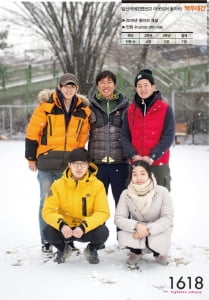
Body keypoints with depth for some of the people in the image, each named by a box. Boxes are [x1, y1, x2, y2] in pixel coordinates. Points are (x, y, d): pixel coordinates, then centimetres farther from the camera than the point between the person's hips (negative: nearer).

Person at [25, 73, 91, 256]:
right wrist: (31, 158, 0)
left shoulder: (83, 110, 7)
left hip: (70, 164, 3)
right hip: (47, 163, -3)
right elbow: (32, 133, -1)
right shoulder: (46, 106, -4)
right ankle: (46, 242, 12)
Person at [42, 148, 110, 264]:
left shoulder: (97, 185, -11)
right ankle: (63, 249, 10)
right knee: (49, 231, -28)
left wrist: (84, 227, -32)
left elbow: (103, 212, -16)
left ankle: (92, 250, 8)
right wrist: (61, 224, -32)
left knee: (103, 232, -31)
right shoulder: (58, 185, -7)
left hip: (88, 230, -1)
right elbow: (48, 211, -11)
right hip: (64, 229, 1)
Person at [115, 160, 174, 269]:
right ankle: (136, 252, 8)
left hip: (158, 230, -1)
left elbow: (168, 218, -18)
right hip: (137, 231, 1)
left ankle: (158, 252, 9)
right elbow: (118, 218, -16)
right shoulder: (126, 194, -12)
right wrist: (136, 225, -36)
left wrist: (149, 229, -33)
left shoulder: (162, 192, -17)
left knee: (155, 243, -34)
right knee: (122, 235, -30)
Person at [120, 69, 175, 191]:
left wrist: (152, 157, -16)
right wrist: (133, 155, -12)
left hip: (159, 165, -3)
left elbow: (168, 137, -7)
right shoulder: (130, 111, 8)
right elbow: (125, 136, 5)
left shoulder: (165, 109, -1)